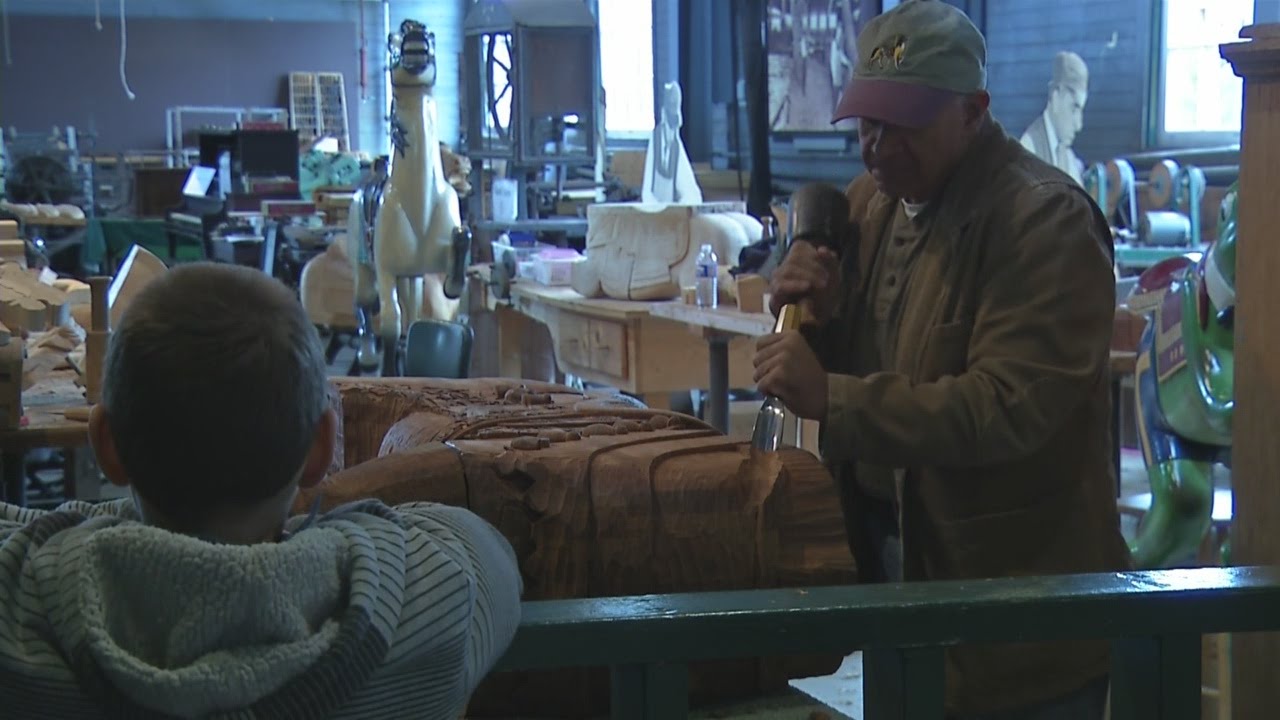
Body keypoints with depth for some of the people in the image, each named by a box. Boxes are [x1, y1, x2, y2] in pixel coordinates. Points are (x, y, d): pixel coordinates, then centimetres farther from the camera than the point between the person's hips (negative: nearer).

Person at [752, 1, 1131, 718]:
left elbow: (1009, 409, -26)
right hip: (891, 553, 7)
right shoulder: (868, 203, 9)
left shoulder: (1044, 220, -16)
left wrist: (832, 398, -31)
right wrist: (815, 315, -8)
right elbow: (844, 365, 15)